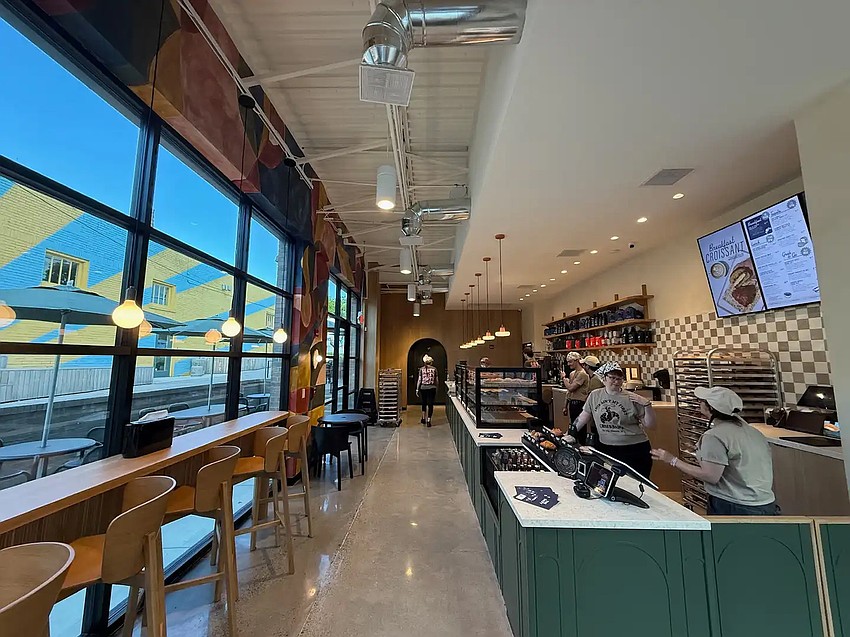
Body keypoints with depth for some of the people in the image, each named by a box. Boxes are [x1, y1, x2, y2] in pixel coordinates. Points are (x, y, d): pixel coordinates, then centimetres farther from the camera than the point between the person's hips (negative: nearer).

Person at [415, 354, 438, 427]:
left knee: (424, 403, 19)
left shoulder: (421, 369, -2)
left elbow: (419, 380, -3)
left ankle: (423, 418, 28)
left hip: (423, 388, 1)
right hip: (432, 388, -1)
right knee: (430, 404, 3)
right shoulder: (434, 369, -1)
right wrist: (436, 388, 17)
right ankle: (428, 420, -1)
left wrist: (417, 389, 5)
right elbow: (436, 380, 2)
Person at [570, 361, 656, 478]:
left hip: (635, 450, -2)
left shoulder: (632, 399, -5)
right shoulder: (594, 396, 2)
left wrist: (647, 405, -15)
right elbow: (582, 418, 7)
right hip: (605, 449, 2)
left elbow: (649, 425, -2)